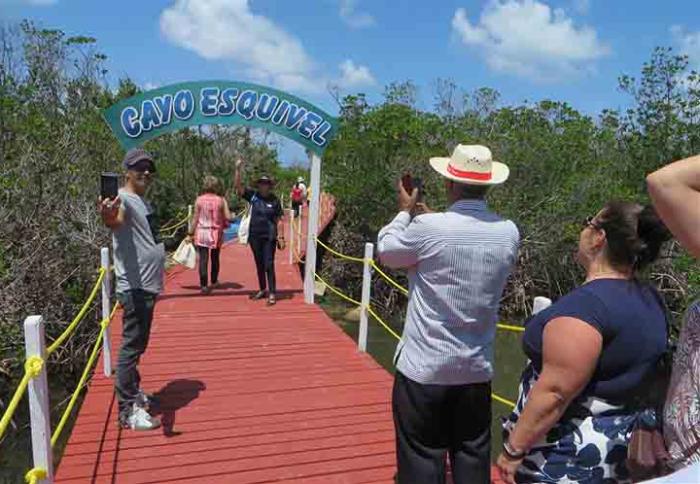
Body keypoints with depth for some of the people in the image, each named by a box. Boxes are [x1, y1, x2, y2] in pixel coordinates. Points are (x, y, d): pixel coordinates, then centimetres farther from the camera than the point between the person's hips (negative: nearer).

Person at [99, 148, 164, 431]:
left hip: (147, 285, 10)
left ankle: (133, 392, 34)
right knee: (132, 346, -4)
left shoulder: (143, 201, 15)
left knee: (138, 345, 20)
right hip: (135, 287, -10)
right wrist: (109, 216, -62)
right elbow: (117, 219, -38)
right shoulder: (123, 199, -14)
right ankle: (128, 410, 5)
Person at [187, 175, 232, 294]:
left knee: (203, 259, 0)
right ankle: (213, 282, 32)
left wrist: (191, 233, 4)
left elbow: (195, 218, -3)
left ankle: (204, 285, -5)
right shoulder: (221, 200, -6)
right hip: (216, 233, 1)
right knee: (215, 259, 17)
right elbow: (228, 217, -10)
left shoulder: (200, 200, -5)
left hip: (202, 232, -1)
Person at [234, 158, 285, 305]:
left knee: (269, 265, -5)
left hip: (269, 237, -3)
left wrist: (281, 237, -6)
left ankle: (272, 293, 1)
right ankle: (262, 290, 28)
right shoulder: (253, 196, 1)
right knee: (259, 265, 14)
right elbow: (238, 186, -8)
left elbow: (279, 220, -2)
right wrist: (238, 169, -18)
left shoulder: (275, 200, -4)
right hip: (255, 236, 3)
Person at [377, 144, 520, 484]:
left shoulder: (429, 227, -17)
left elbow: (386, 252, 1)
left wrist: (405, 211, 16)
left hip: (423, 368, -4)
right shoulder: (509, 233, -4)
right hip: (477, 370, 4)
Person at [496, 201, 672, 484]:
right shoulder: (650, 302, 2)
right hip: (617, 441, 9)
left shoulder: (586, 303, -26)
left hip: (567, 456, -9)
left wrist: (513, 450, -18)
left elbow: (554, 392, -27)